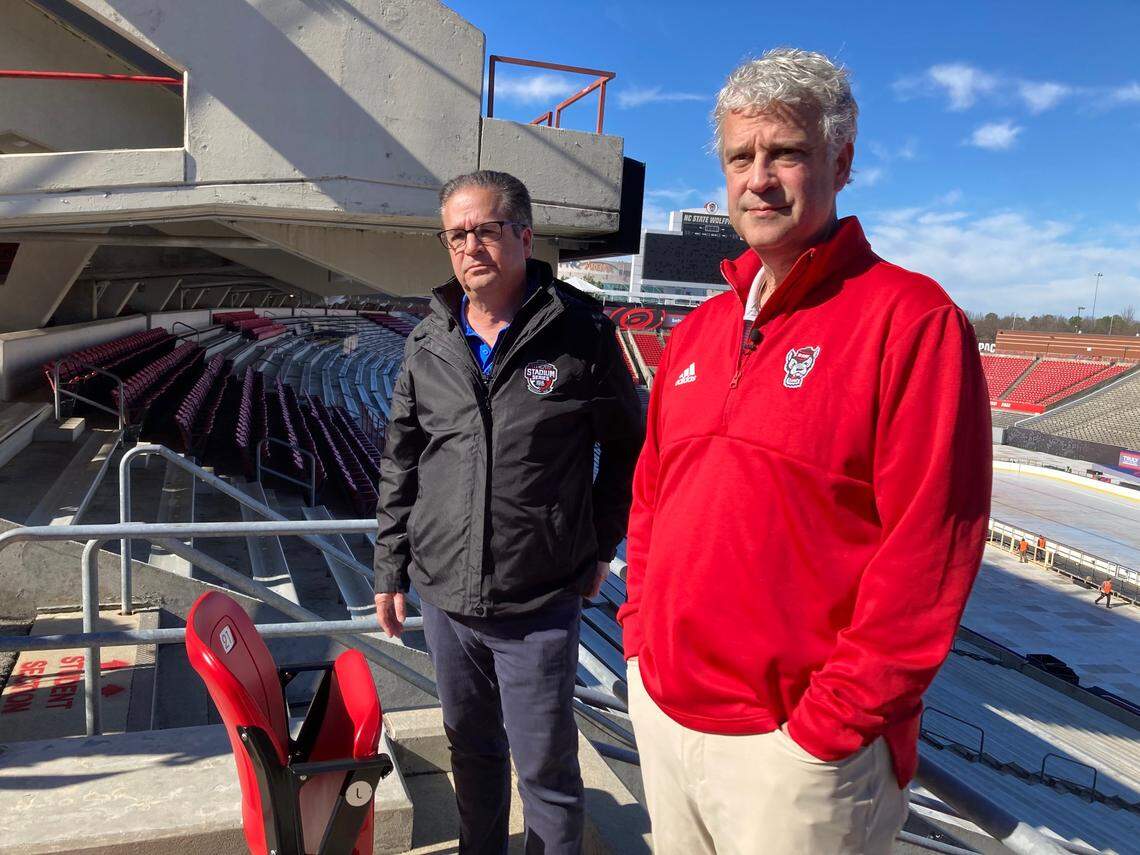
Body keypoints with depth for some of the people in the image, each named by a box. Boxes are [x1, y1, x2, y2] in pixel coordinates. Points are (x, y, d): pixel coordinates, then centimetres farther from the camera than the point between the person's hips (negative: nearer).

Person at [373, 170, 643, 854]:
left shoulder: (582, 331, -8)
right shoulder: (429, 342, 3)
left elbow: (627, 444, 3)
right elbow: (401, 463, 9)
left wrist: (600, 544, 3)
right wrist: (391, 569, 8)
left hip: (540, 604, -4)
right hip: (443, 594, 4)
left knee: (546, 767, 9)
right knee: (472, 749, 22)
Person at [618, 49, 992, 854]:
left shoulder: (911, 318, -12)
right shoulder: (698, 330, 8)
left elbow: (926, 551, -17)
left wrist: (831, 723, -15)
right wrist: (641, 630, 6)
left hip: (798, 747, -6)